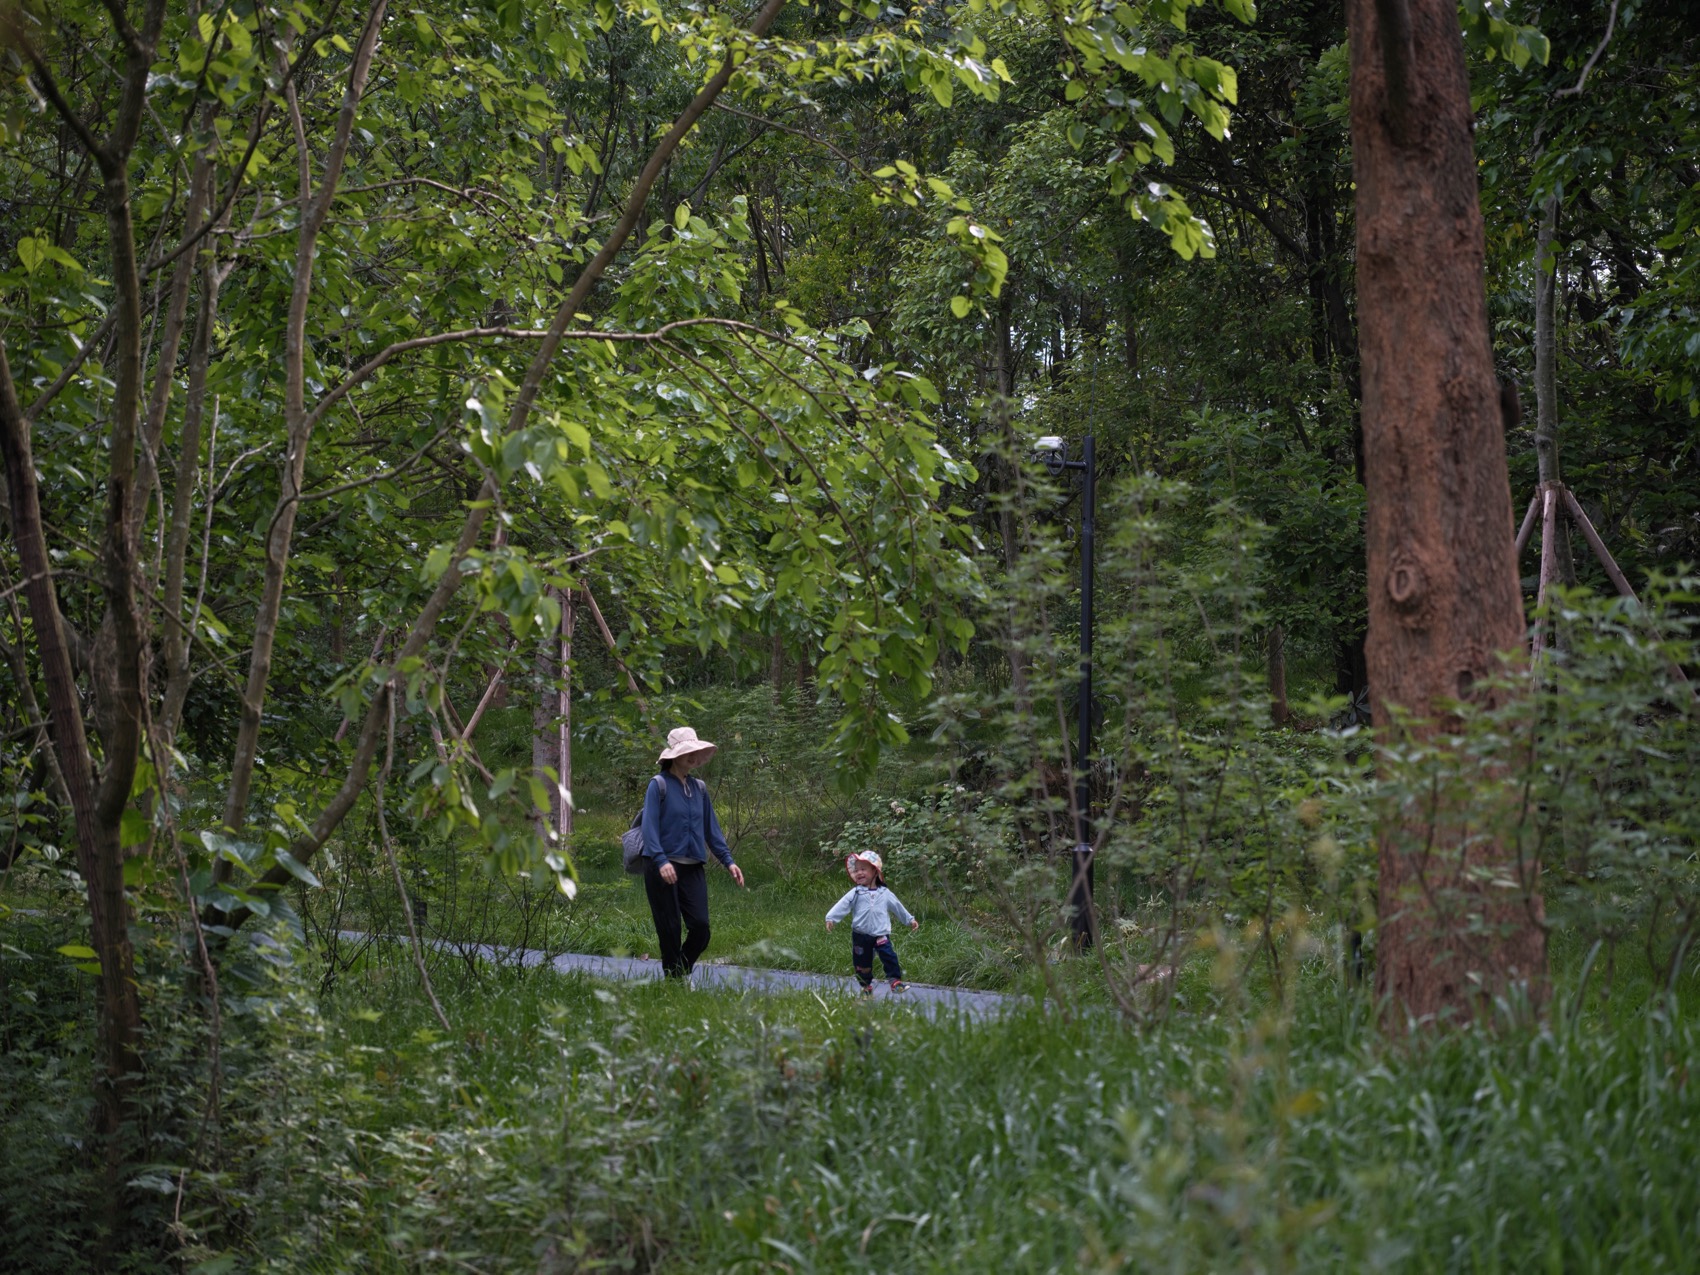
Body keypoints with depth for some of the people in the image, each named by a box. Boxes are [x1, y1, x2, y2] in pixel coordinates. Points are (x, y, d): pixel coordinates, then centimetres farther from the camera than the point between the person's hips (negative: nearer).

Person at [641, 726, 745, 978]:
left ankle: (682, 973, 18)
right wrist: (661, 861, -25)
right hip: (663, 868, -5)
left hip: (693, 868, 5)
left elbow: (711, 828, 17)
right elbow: (650, 827, -12)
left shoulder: (699, 788, 13)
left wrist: (728, 861, 9)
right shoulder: (659, 785, -4)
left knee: (701, 927, -4)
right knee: (670, 929, -2)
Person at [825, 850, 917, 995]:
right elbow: (842, 905, -11)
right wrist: (831, 918, -25)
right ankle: (866, 986, 25)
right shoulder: (855, 893, -2)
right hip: (861, 935, 0)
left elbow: (897, 907, 16)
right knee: (862, 962, 8)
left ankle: (895, 980, -6)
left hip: (881, 935, 0)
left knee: (889, 957, -16)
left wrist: (910, 920, 24)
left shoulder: (885, 894, 4)